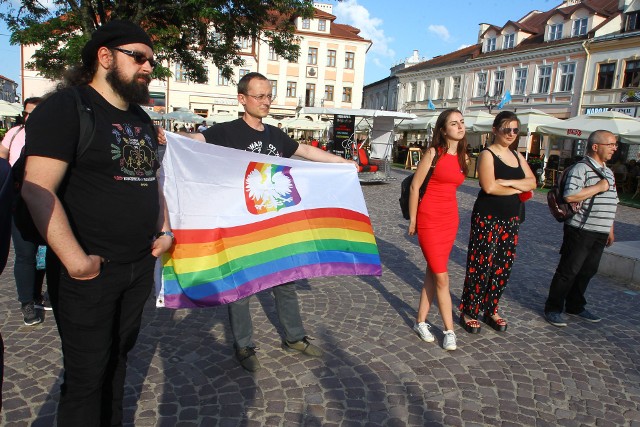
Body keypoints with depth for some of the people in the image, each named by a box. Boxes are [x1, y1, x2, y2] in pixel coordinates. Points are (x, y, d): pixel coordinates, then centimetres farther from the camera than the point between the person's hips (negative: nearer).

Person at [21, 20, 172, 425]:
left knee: (118, 360, 19)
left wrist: (164, 230, 10)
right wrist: (76, 261, -23)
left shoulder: (142, 119, 14)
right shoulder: (66, 107, -10)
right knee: (87, 374, 5)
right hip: (89, 274, -7)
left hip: (140, 267, 7)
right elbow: (38, 190, -18)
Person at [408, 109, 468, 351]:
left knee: (433, 272, 11)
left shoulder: (462, 157, 8)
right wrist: (412, 220, -6)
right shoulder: (434, 153, -10)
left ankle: (421, 321, 23)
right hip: (429, 219, -6)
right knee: (442, 277, -2)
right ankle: (449, 330, 11)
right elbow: (415, 186, -8)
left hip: (450, 218, 6)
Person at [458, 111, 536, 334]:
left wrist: (508, 182, -13)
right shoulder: (487, 154, -7)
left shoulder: (517, 156, 15)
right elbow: (489, 187, -19)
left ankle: (490, 310, 24)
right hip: (488, 217, -7)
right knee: (480, 265, -3)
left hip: (511, 219, 7)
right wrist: (518, 189, -6)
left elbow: (532, 182, 4)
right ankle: (468, 312, 9)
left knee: (503, 266, 10)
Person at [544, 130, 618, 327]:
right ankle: (553, 309, 9)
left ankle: (575, 307, 29)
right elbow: (570, 196, -27)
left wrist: (610, 230, 22)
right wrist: (599, 187, -19)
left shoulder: (608, 172, 17)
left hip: (600, 234, 9)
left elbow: (610, 204, 24)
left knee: (588, 271, 15)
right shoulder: (581, 168, -12)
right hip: (580, 231, -8)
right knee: (568, 271, -2)